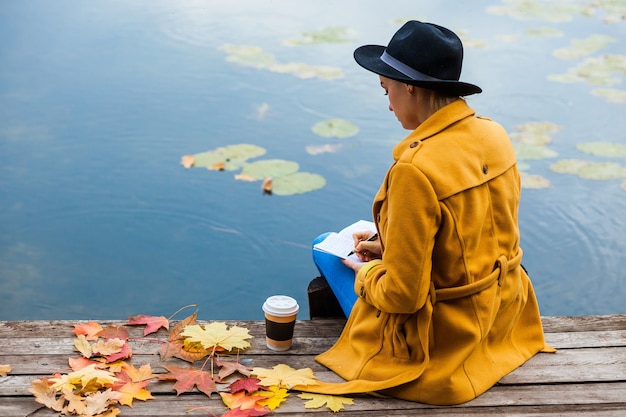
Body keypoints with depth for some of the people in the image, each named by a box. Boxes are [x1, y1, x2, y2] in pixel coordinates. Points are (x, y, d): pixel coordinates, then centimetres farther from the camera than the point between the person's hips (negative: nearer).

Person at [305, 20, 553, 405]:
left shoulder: (415, 170, -32)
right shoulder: (494, 134, -6)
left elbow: (403, 295, -27)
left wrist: (366, 274, -5)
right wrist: (389, 248, 9)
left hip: (445, 335, -7)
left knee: (325, 248, 15)